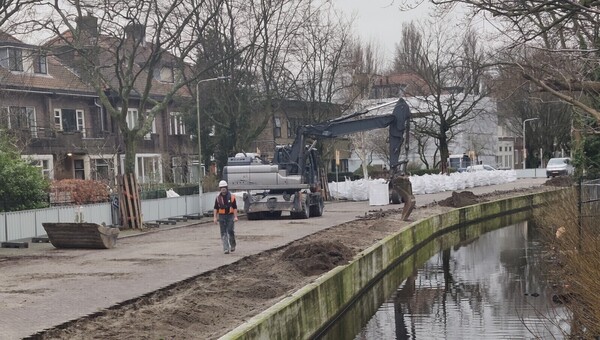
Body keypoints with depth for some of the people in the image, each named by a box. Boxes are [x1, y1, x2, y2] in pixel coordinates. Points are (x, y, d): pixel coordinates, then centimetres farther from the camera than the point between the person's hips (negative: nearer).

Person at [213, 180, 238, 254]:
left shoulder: (231, 196, 0)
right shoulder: (218, 198, 7)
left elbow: (235, 207, -1)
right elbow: (216, 208, 8)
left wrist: (235, 216, -9)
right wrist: (215, 217, 1)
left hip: (230, 216, -2)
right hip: (222, 216, 2)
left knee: (230, 231, -9)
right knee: (223, 233, -1)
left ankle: (232, 245, 14)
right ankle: (226, 249, 0)